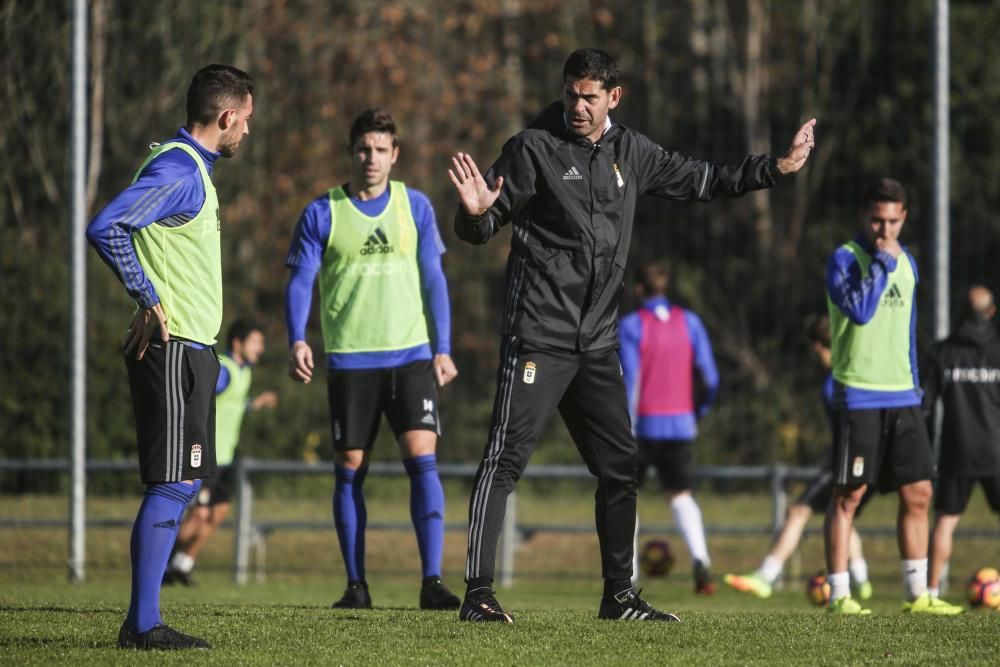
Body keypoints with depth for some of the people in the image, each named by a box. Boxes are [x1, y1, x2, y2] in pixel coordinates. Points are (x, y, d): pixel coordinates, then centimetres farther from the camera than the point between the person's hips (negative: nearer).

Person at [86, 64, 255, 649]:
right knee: (174, 483, -11)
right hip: (173, 347, -10)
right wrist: (150, 299, -21)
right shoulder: (177, 171, -14)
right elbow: (105, 228, -25)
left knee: (185, 481, 10)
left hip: (191, 349, 10)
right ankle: (145, 624, -10)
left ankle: (142, 622, 13)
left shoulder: (194, 170, 17)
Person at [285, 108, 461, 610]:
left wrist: (443, 350, 3)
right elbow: (300, 282, 0)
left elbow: (433, 280, 9)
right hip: (349, 360, 0)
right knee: (351, 469, 3)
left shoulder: (415, 206, 7)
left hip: (411, 356, 0)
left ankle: (432, 581, -13)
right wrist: (297, 341, -16)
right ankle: (356, 584, 11)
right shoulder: (322, 213, 2)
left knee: (422, 457, -12)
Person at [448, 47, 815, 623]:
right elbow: (481, 229, -6)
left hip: (598, 341, 6)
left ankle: (619, 596, 22)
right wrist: (476, 214, -29)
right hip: (538, 335, -6)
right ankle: (479, 593, -13)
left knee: (620, 467, 10)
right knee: (505, 459, -12)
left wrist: (775, 168, 21)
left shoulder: (631, 153, 10)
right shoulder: (534, 149, -5)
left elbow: (699, 180, 24)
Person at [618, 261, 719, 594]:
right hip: (681, 424, 3)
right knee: (680, 496, 11)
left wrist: (625, 431, -15)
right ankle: (700, 561, -14)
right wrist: (698, 413, 22)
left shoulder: (631, 326, -6)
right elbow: (709, 378, 5)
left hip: (644, 425, -3)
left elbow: (629, 380, -14)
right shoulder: (690, 323, 6)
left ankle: (626, 572, 6)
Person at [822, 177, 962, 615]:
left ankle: (916, 594, 11)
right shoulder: (844, 260, -7)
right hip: (858, 395, -6)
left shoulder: (907, 263, 14)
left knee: (918, 493, 5)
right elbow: (860, 310, -25)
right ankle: (839, 595, 0)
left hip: (901, 397, 6)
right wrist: (883, 262, -18)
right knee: (849, 495, -3)